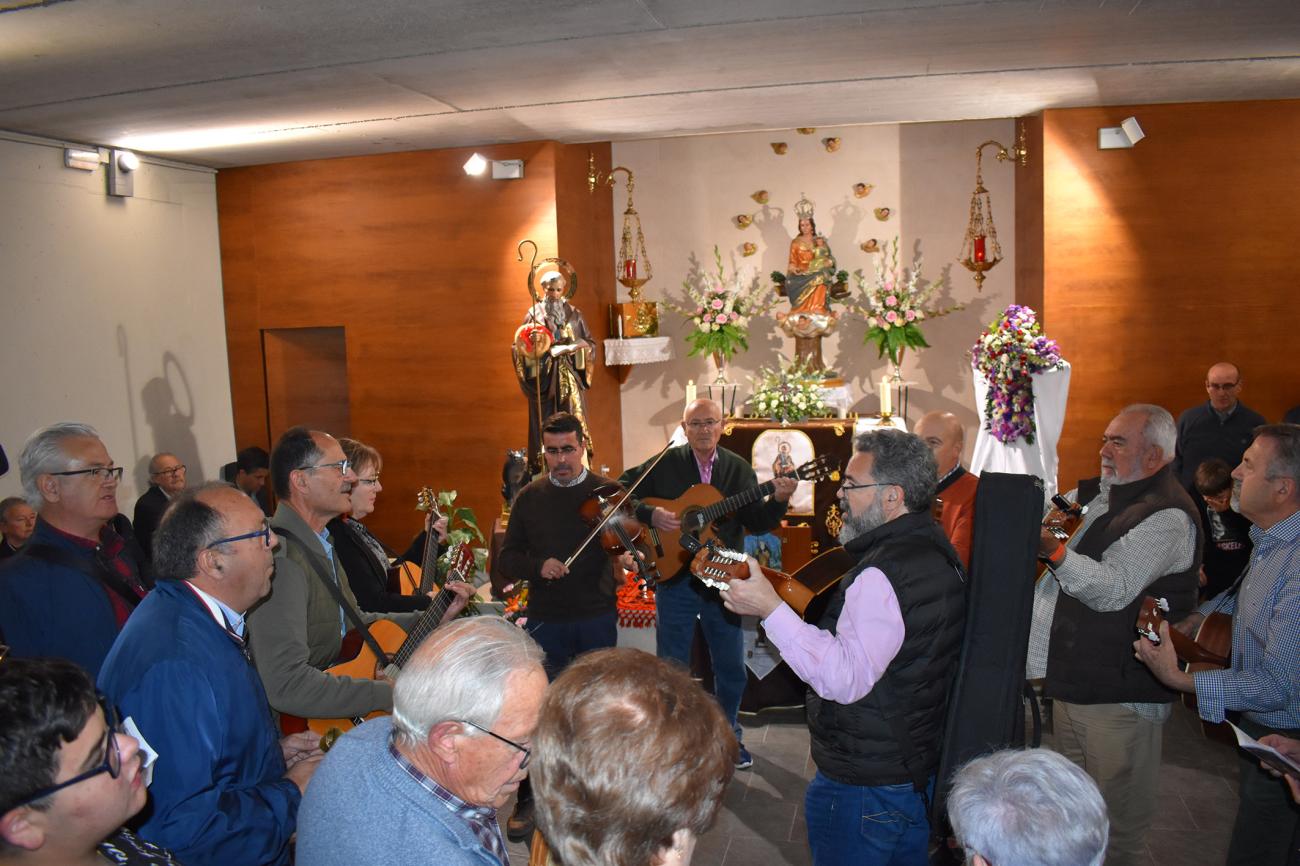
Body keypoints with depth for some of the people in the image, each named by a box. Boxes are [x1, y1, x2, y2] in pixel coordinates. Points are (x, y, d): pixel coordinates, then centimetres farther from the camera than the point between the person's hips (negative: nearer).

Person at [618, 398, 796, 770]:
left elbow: (756, 522, -3)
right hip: (675, 575, -2)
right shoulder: (664, 465, -3)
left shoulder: (737, 468, 3)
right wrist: (651, 515, -19)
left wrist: (778, 501, -21)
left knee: (732, 668, 12)